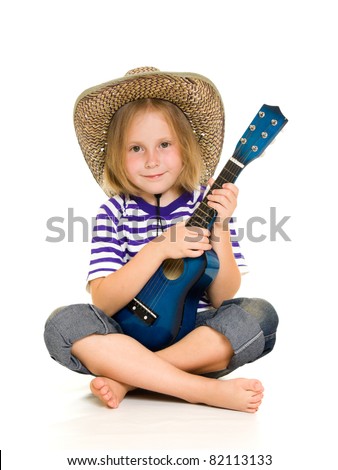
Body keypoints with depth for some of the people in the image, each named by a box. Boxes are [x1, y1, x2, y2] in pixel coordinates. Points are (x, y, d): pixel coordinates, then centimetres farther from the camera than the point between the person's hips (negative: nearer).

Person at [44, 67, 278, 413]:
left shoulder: (209, 203, -2)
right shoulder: (114, 213, -3)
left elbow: (223, 298, -4)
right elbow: (103, 303, -13)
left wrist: (220, 228, -18)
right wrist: (159, 247, -24)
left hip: (196, 338, 1)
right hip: (130, 337, 0)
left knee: (259, 314, -26)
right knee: (62, 323, -27)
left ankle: (127, 378, -21)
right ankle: (209, 390, -28)